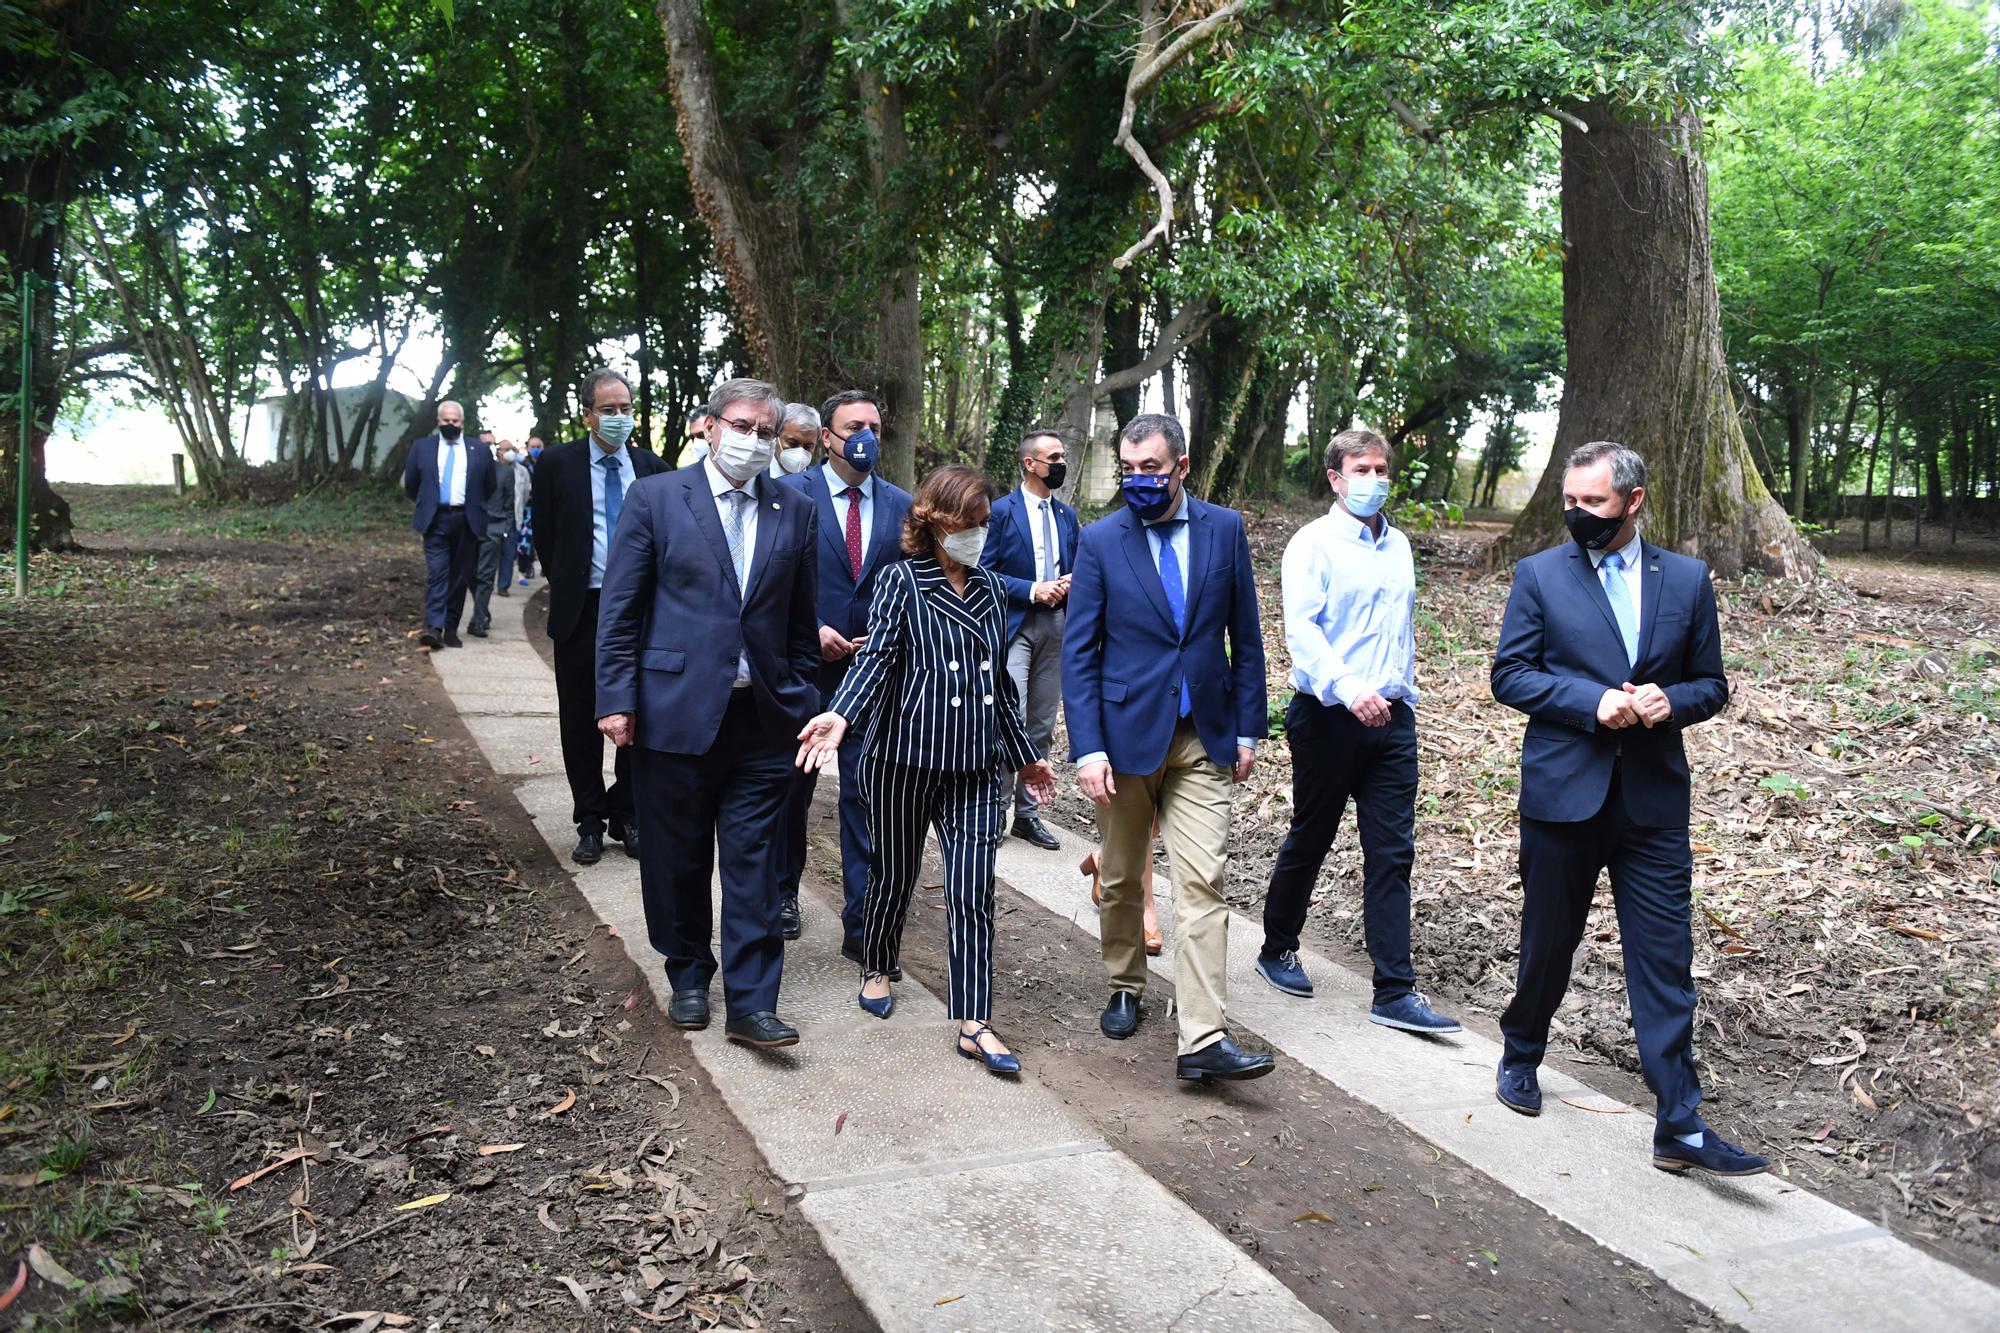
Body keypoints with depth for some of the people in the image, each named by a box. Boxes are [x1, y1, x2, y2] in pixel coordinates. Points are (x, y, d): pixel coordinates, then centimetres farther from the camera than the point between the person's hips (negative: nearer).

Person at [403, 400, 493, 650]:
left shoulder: (479, 450, 6)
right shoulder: (422, 447, 7)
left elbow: (489, 486, 12)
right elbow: (410, 485, 14)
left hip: (466, 522, 1)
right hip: (436, 520, -1)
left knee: (460, 577, 5)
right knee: (436, 573, -11)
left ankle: (451, 629, 12)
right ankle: (433, 627, -18)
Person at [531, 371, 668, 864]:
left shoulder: (652, 468, 4)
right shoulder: (556, 464, -1)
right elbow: (545, 534, 7)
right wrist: (566, 585, 10)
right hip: (580, 610, -1)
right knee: (581, 721, 6)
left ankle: (626, 816, 20)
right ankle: (590, 822, 18)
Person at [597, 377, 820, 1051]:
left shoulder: (796, 513, 7)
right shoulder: (655, 497, 0)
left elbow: (803, 622, 11)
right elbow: (621, 609, -1)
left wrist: (800, 702, 6)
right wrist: (617, 699, -7)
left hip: (763, 717, 2)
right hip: (675, 710, -1)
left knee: (752, 861, 3)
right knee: (678, 858, 10)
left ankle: (751, 1003, 8)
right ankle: (689, 977, 29)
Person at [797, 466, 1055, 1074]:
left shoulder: (992, 587, 12)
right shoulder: (901, 581, -3)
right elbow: (876, 655, -16)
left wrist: (1024, 754, 23)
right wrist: (841, 715, -34)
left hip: (976, 765, 3)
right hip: (904, 756, -3)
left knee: (972, 891, -3)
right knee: (894, 871, 12)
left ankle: (974, 1024, 2)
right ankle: (876, 968, 39)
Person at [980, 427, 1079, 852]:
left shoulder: (1067, 516, 14)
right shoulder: (1002, 510, -4)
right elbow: (985, 572, -8)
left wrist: (1069, 584, -3)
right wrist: (1032, 590, -16)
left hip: (1055, 628, 6)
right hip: (1014, 627, -6)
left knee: (1041, 728, 9)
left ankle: (1027, 813, 18)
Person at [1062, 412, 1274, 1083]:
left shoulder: (1225, 529, 2)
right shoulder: (1101, 540, -2)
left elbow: (1245, 636, 7)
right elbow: (1079, 651, -4)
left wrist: (1248, 727, 4)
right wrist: (1087, 747, -12)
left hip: (1204, 738, 0)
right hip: (1126, 733, 0)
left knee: (1202, 883, -7)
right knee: (1122, 878, 13)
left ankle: (1202, 1039, -6)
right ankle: (1125, 988, 35)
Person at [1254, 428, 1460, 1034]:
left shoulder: (1398, 545, 13)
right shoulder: (1314, 543, -7)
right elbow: (1300, 628, -20)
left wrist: (1404, 695, 18)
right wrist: (1348, 688, -32)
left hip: (1391, 717, 5)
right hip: (1328, 715, -5)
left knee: (1393, 852, 2)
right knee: (1309, 841, 9)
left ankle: (1395, 991, 5)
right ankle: (1277, 949, 30)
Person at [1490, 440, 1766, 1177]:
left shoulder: (1687, 578, 6)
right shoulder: (1540, 574, 1)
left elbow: (1710, 684, 10)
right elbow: (1509, 674, -3)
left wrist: (1671, 701, -13)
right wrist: (1592, 701, -17)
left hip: (1654, 798, 1)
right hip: (1563, 790, -1)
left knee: (1665, 959, 0)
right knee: (1548, 942, 14)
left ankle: (1680, 1127, 5)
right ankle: (1521, 1056, 38)